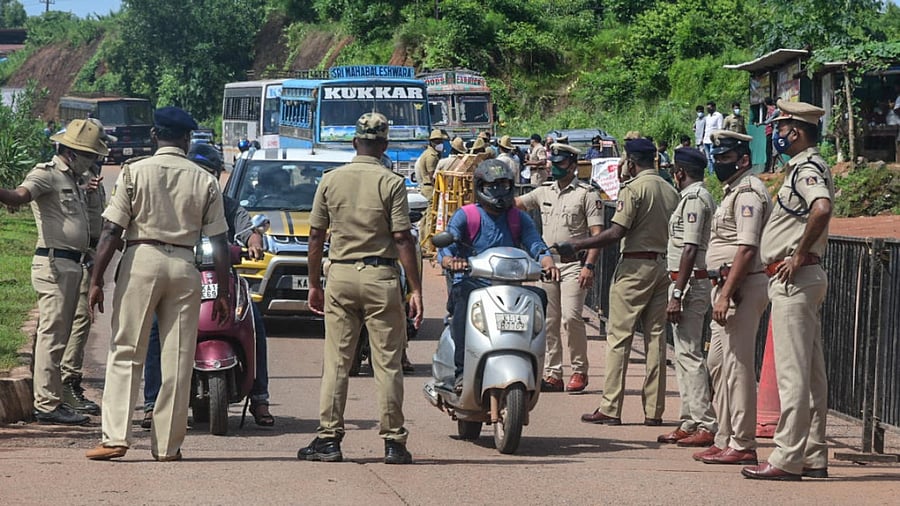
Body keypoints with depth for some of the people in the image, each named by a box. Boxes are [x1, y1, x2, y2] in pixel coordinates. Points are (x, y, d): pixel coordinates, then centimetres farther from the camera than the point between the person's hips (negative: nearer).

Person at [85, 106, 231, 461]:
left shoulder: (134, 171, 0)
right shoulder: (204, 180, 5)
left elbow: (112, 232, -5)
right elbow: (218, 242, 4)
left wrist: (96, 280, -2)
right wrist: (223, 291, 9)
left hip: (141, 261, -1)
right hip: (184, 266, 2)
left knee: (125, 353, 2)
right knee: (178, 359, 6)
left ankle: (115, 436, -7)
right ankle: (167, 444, 8)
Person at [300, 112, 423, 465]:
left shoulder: (330, 181, 5)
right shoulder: (391, 183, -5)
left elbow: (316, 237, 6)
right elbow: (403, 240, -8)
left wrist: (314, 283, 15)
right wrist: (416, 290, -5)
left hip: (339, 275, 3)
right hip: (380, 277, -3)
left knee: (336, 361, 6)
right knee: (387, 363, 2)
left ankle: (329, 438, 4)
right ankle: (393, 442, 3)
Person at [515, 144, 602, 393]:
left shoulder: (587, 194, -2)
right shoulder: (544, 192, 15)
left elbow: (597, 233, -7)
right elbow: (515, 203, 19)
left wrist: (589, 265, -17)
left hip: (574, 266, -6)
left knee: (570, 317, -16)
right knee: (549, 321, 6)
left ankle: (579, 370, -3)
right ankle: (553, 374, 10)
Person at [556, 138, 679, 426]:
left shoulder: (634, 188, -10)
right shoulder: (671, 191, 11)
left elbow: (616, 232, -17)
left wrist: (575, 246, -12)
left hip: (635, 267, -7)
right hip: (664, 267, 7)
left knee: (619, 337, -4)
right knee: (656, 337, 8)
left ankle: (610, 408, -6)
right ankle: (654, 410, 7)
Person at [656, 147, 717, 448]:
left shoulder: (693, 198, -13)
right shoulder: (704, 197, 18)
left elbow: (690, 250, -20)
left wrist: (677, 295, -22)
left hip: (690, 283, -11)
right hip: (696, 283, 11)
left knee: (689, 355, -10)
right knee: (684, 355, 13)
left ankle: (706, 426, -11)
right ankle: (690, 423, 17)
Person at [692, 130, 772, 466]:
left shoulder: (747, 193, -13)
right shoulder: (734, 191, 20)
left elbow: (747, 249, -21)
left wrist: (726, 295, -23)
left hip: (741, 287, -11)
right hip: (728, 288, 11)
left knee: (737, 366, -9)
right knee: (718, 364, 15)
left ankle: (742, 446, -6)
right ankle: (725, 440, 21)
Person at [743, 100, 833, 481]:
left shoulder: (806, 169, -14)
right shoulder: (807, 167, 18)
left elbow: (822, 209, -33)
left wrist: (799, 256, -24)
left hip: (794, 278, -11)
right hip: (805, 278, 11)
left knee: (792, 371, -10)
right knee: (811, 372, 11)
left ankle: (788, 459, -11)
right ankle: (813, 456, 16)